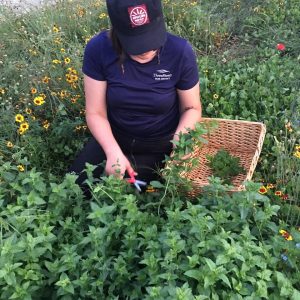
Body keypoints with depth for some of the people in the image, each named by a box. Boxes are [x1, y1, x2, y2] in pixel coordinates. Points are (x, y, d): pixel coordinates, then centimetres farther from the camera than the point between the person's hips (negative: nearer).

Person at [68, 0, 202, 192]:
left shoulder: (180, 52, -23)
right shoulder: (98, 50, -21)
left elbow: (192, 108, -8)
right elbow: (96, 113, -13)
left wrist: (181, 135, -28)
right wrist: (113, 151, -29)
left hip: (159, 145, -2)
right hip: (114, 139, 3)